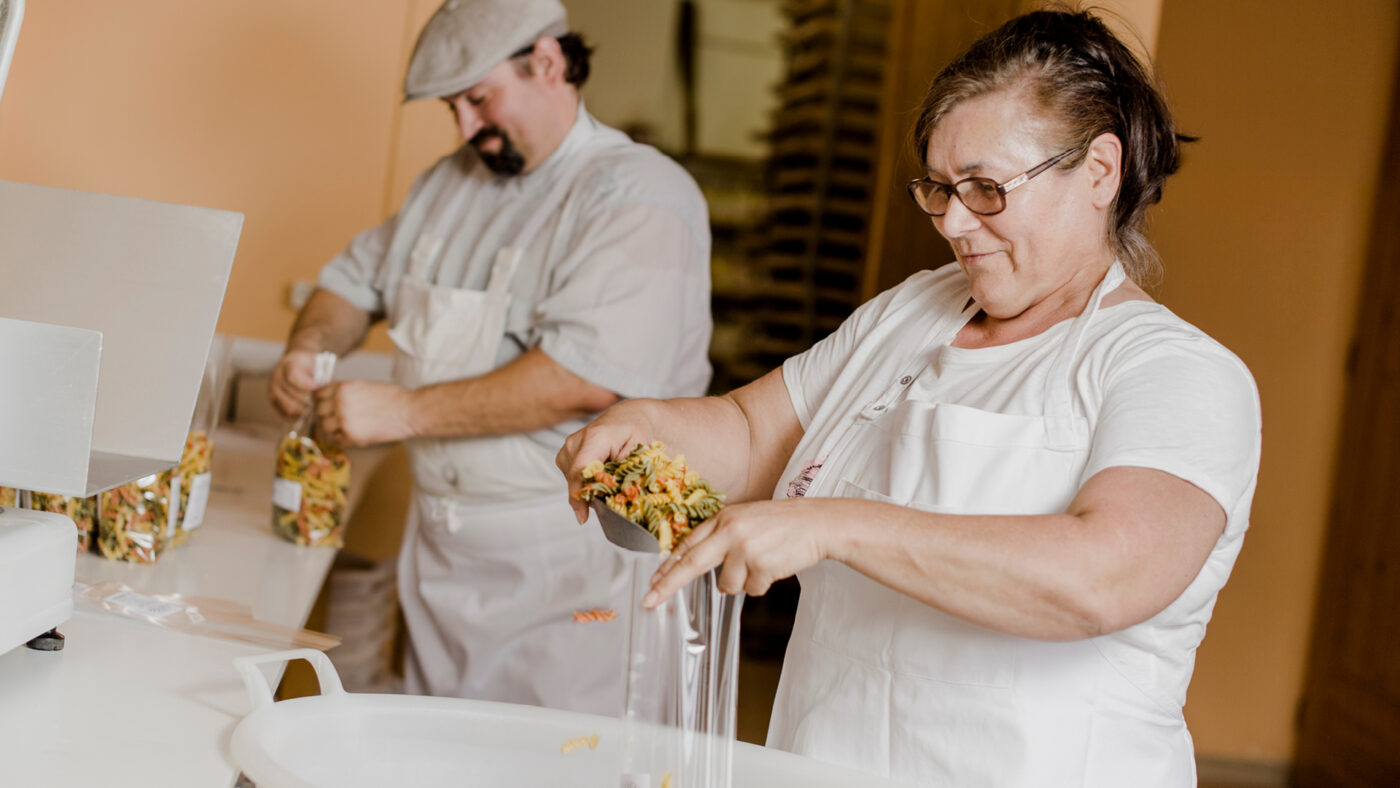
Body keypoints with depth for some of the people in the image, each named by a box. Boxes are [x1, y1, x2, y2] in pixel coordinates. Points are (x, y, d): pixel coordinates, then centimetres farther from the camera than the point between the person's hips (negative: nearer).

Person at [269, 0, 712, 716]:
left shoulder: (640, 195, -12)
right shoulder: (449, 183, 14)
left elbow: (585, 377, -24)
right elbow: (360, 279, 26)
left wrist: (405, 411, -21)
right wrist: (309, 347, 3)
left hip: (572, 571, -7)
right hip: (440, 546, 7)